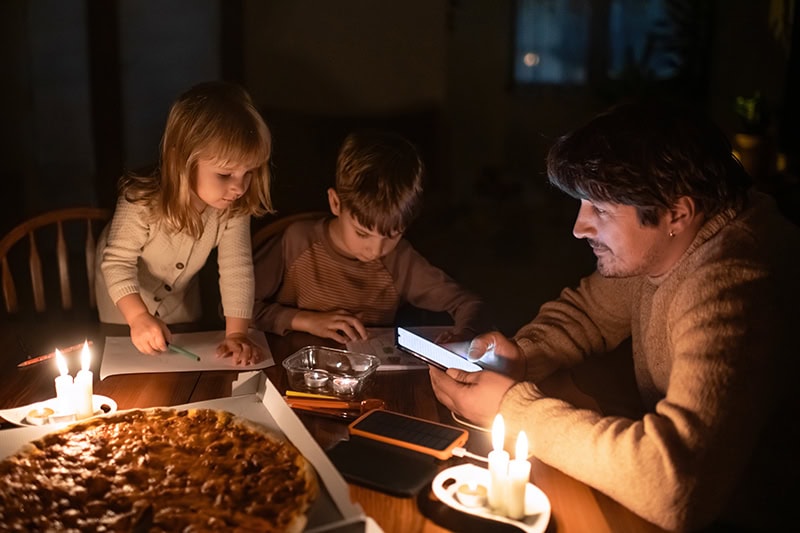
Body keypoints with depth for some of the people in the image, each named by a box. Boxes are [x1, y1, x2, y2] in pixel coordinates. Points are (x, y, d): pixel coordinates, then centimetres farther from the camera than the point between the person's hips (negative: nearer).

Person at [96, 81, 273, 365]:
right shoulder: (142, 202, -39)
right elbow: (118, 262, -33)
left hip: (180, 292, 3)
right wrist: (139, 317, -47)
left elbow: (237, 269, -29)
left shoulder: (234, 208, -30)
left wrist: (236, 333, -34)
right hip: (126, 290, -3)